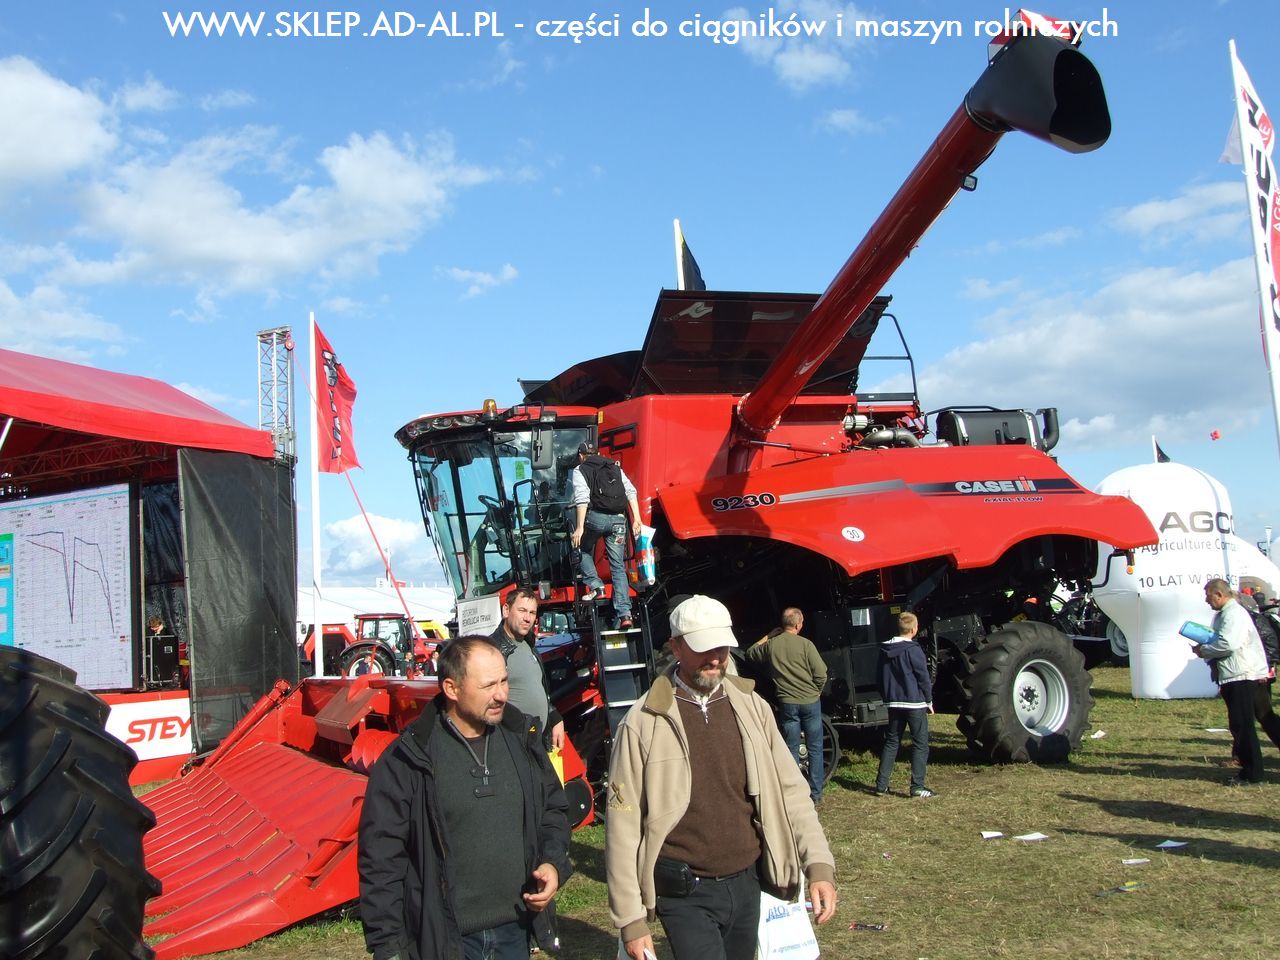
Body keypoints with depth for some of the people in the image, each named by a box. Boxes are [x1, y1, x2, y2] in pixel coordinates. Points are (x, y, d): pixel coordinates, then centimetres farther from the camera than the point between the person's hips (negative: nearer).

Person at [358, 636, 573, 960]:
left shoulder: (521, 740, 2)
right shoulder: (407, 761, -13)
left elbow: (554, 808, 15)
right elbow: (381, 858, -11)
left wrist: (554, 864, -3)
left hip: (516, 933, 4)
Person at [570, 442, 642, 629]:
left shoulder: (580, 470, 10)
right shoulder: (615, 468, 23)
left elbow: (582, 498, -6)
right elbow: (631, 492, 10)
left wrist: (580, 527, -11)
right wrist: (636, 520, 7)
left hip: (596, 517, -3)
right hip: (618, 519, 3)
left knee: (583, 548, 27)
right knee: (618, 567, 7)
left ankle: (594, 584, 8)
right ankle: (624, 613, -2)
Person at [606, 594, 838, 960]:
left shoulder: (752, 708, 2)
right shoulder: (642, 724, -10)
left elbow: (790, 790, 5)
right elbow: (623, 826, -8)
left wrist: (819, 863, -7)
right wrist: (630, 919, -7)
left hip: (748, 885, 4)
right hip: (686, 896, -4)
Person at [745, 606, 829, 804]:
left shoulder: (770, 645, -1)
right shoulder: (805, 644, -11)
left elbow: (750, 654, 18)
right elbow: (821, 675, -11)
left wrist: (768, 636, 20)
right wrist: (816, 691, 8)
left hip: (787, 703, 2)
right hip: (810, 701, -2)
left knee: (792, 750, 9)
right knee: (815, 748, 9)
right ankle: (815, 792, 11)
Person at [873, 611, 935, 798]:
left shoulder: (885, 650, 7)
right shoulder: (913, 650, -13)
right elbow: (923, 678, -9)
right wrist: (929, 701, 1)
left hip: (894, 703, 6)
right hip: (915, 702, -6)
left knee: (891, 742, 13)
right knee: (920, 744, 2)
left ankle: (881, 785, 11)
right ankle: (917, 787, -2)